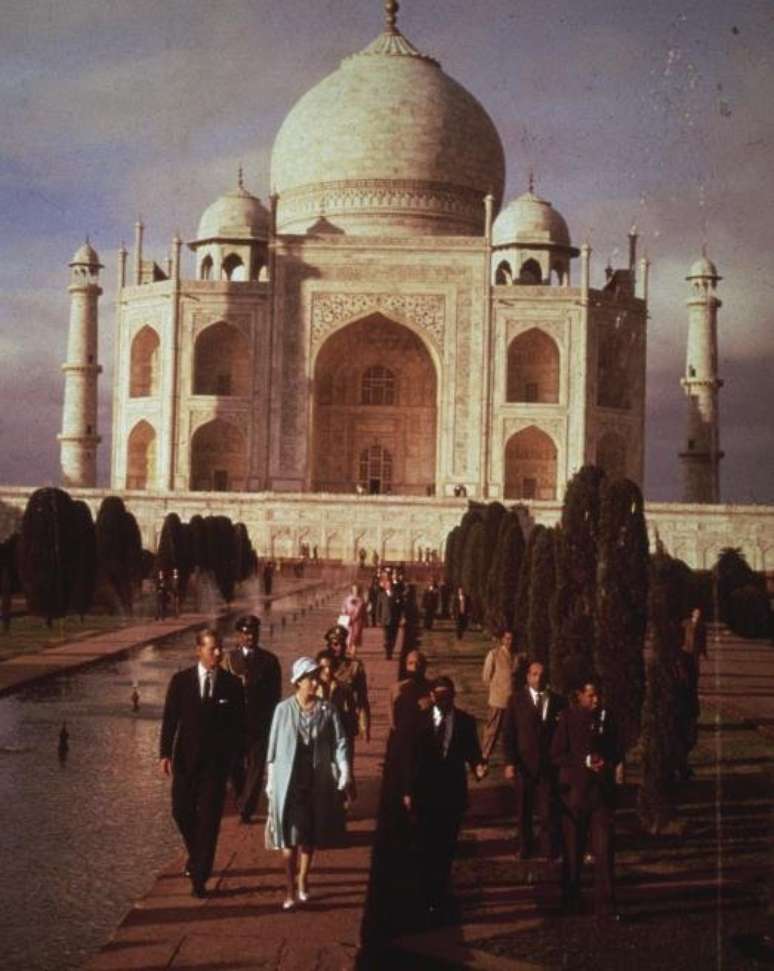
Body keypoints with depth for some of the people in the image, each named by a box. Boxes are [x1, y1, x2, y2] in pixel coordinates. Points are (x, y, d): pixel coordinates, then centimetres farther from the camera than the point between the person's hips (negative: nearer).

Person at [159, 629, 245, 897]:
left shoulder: (232, 684, -2)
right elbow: (170, 718, 1)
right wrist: (165, 753, -5)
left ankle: (200, 877, 3)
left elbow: (239, 724, 3)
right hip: (186, 758, 1)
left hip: (217, 760, -1)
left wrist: (237, 759, 1)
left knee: (209, 818, -2)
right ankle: (196, 855, 37)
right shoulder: (181, 681, -1)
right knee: (182, 812, 9)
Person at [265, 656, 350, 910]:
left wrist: (344, 774, -12)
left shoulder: (327, 710, -2)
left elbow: (340, 742, -2)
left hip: (318, 780, 2)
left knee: (311, 835, 12)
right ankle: (291, 890, 1)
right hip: (289, 781, -2)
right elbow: (274, 747, 1)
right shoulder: (284, 709, -5)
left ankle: (302, 879, 32)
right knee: (290, 836, -4)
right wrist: (270, 782, 3)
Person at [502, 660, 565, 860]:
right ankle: (525, 849, 21)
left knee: (549, 812, -5)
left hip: (549, 766, 0)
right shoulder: (516, 700, 3)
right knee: (524, 811, 10)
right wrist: (509, 762, -8)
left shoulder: (557, 702, 6)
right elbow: (508, 733, 0)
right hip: (524, 765, 0)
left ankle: (550, 852, 2)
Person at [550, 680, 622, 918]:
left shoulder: (605, 717, 8)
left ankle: (605, 905, -1)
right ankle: (570, 901, 20)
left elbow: (617, 751, 14)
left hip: (603, 791, 2)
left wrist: (607, 763, -7)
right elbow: (556, 755, -5)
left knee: (604, 850, -4)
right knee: (572, 850, 7)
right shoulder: (568, 717, -3)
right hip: (575, 791, -2)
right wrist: (585, 761, -15)